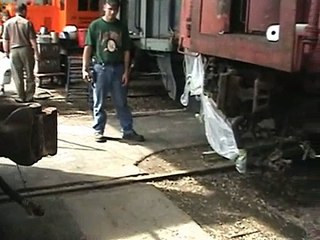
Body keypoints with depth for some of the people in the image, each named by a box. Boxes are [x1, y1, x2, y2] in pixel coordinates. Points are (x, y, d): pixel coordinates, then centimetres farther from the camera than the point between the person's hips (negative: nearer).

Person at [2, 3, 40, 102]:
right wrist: (36, 52, 0)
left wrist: (6, 52, 15)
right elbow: (32, 40, -7)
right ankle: (29, 97, 11)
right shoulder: (27, 23, -6)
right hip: (26, 49, -2)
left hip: (14, 51, 2)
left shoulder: (7, 23, 1)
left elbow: (5, 40, 4)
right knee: (29, 75, 9)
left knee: (17, 76, 9)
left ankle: (21, 97, 11)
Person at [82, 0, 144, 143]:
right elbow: (88, 48, -3)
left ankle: (128, 131, 16)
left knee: (122, 103, 8)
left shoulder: (122, 27, 6)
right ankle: (98, 131, 17)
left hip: (118, 69, 2)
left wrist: (126, 71, 0)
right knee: (99, 103, 6)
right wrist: (85, 69, -10)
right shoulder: (95, 26, -1)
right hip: (100, 68, -2)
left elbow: (126, 51, 6)